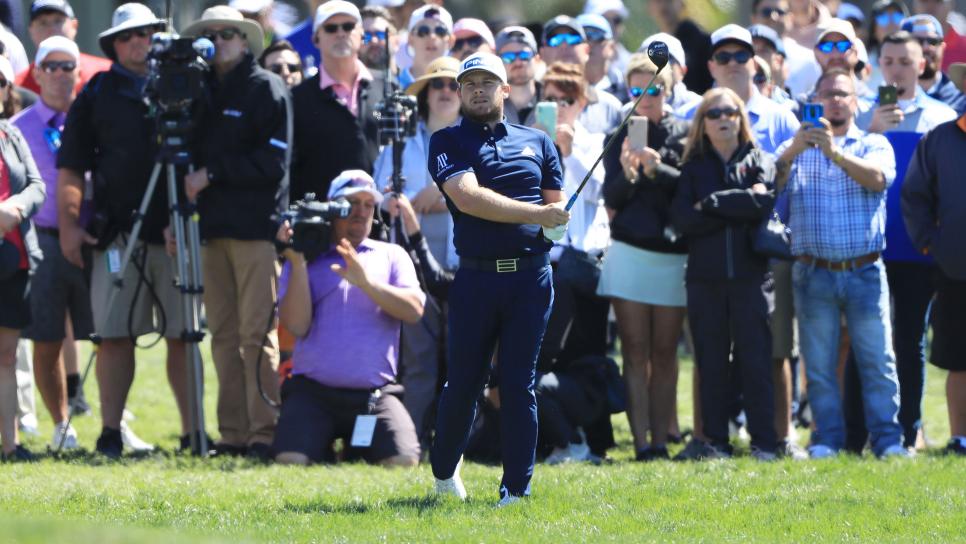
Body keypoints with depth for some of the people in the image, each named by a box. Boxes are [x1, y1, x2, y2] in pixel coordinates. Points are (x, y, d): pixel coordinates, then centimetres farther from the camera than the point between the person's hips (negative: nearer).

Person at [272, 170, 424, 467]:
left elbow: (414, 310, 0)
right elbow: (296, 325, -2)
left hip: (375, 394, 1)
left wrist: (366, 282, -13)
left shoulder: (391, 256, 17)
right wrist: (297, 263, -6)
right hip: (312, 390, -1)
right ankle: (325, 445, 9)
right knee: (291, 460, -25)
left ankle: (358, 449, 9)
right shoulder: (306, 259, 12)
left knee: (403, 461, -24)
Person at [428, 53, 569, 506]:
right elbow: (468, 197, -12)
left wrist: (552, 222, -9)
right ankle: (444, 469, 25)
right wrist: (533, 214, -14)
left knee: (518, 385, 0)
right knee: (463, 383, 3)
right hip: (476, 277, -1)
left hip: (530, 276, 1)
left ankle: (517, 487, 3)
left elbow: (556, 208, 15)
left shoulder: (536, 142, 15)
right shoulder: (448, 143, 4)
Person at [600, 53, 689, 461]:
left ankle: (660, 440, 2)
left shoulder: (684, 135, 5)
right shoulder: (620, 138, 9)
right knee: (635, 353, -5)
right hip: (630, 252, 0)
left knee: (665, 354, 1)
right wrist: (628, 174, -17)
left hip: (673, 254, 0)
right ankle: (641, 440, -8)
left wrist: (657, 170, -20)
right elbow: (611, 198, 2)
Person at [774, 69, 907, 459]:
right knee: (819, 363, 1)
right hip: (814, 275, 1)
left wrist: (835, 152, -24)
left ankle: (887, 440, -2)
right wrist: (792, 153, -22)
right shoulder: (797, 147, 14)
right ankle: (827, 438, 7)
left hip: (865, 270, -1)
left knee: (877, 359, -5)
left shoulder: (874, 145, 11)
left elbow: (877, 178, -11)